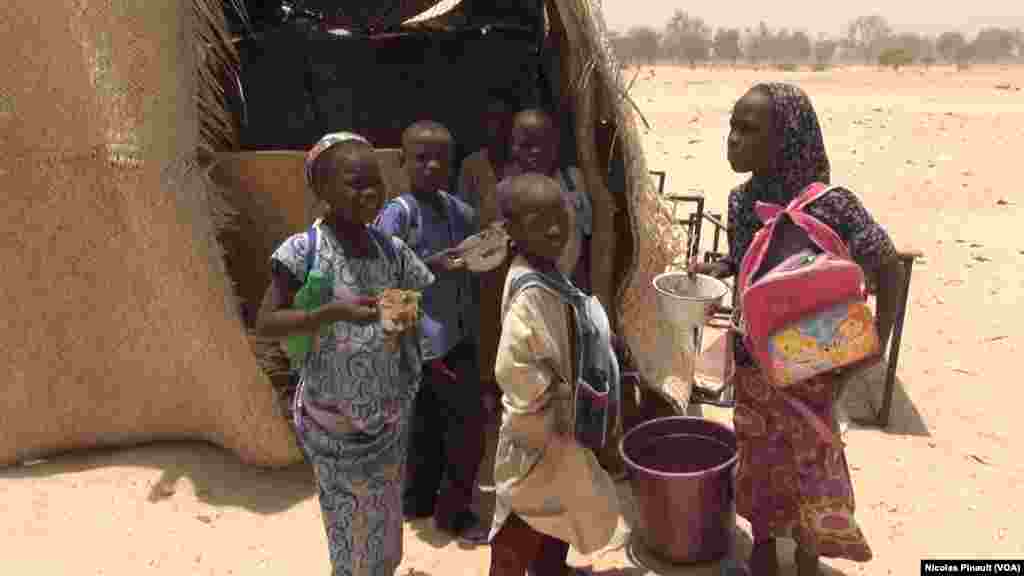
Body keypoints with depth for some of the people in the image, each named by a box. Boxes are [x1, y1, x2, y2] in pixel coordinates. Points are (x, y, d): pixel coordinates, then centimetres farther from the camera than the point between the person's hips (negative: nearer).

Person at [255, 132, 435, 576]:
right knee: (352, 521, 10)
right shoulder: (304, 249, -15)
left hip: (389, 411, 4)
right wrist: (333, 313, -29)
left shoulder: (391, 250, -1)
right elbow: (266, 323, -18)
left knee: (385, 515, 19)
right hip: (334, 415, -4)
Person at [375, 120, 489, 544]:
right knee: (470, 420, -1)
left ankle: (417, 501, 36)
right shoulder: (398, 213, -14)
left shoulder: (460, 211, 7)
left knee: (429, 423, 19)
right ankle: (453, 511, 17)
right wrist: (431, 266, -25)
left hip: (458, 334, 7)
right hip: (427, 339, -7)